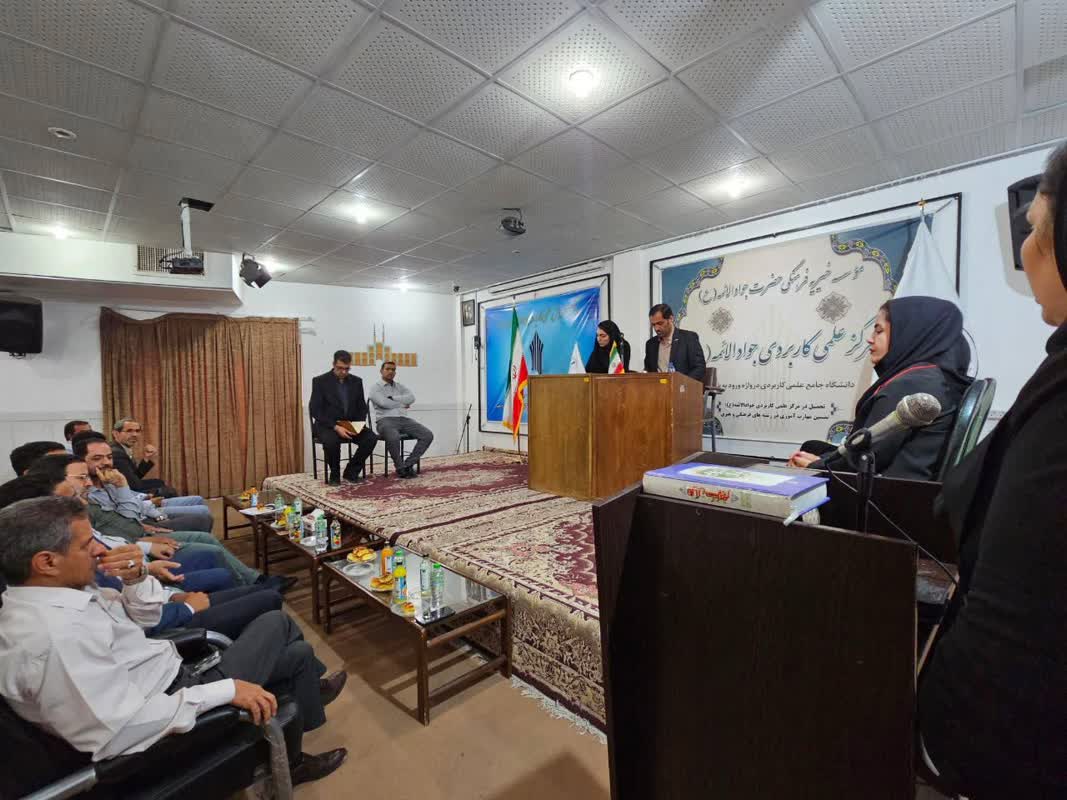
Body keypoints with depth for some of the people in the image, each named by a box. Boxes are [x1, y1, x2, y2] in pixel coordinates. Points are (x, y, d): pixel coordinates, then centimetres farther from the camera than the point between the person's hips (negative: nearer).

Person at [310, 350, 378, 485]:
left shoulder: (356, 381, 5)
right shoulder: (320, 381, -7)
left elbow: (362, 407, 8)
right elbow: (315, 411, -12)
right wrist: (335, 427, -25)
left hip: (350, 424, 4)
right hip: (327, 425, -3)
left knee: (371, 438, -23)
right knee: (331, 440, -37)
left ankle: (351, 472, -4)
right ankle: (334, 474, -9)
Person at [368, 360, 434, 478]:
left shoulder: (401, 387, 22)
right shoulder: (375, 388, 8)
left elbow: (411, 398, 0)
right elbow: (384, 403, -11)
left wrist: (392, 398, -7)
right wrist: (402, 404, 2)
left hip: (404, 419, 5)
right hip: (386, 420, -5)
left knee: (428, 435, -16)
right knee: (393, 437, -39)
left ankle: (408, 464, -9)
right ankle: (400, 467, -14)